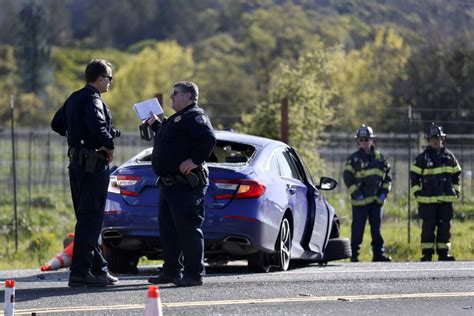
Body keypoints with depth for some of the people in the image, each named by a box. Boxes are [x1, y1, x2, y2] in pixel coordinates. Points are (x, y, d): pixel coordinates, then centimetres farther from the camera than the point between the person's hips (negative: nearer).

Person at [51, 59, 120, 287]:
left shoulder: (74, 99, 14)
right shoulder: (93, 99, -15)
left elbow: (57, 125, 25)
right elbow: (97, 125, -32)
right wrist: (109, 146, -16)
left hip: (77, 163, 10)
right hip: (93, 164, -10)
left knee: (87, 218, 14)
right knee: (90, 219, -8)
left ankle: (98, 269, 20)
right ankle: (80, 272, -10)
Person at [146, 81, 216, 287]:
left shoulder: (195, 116, -10)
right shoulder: (177, 119, 22)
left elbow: (209, 138, -24)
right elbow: (166, 138, 34)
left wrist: (195, 160, -26)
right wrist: (155, 125, 29)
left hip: (186, 184, -11)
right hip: (169, 183, 11)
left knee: (188, 229, -9)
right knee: (168, 229, 14)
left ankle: (193, 274, -7)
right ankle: (171, 271, 21)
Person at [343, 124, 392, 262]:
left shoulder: (379, 158, 10)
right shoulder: (354, 159, -1)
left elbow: (387, 176, 14)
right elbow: (347, 177, -6)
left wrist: (384, 192, 1)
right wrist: (356, 193, -13)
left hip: (376, 200, 4)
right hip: (360, 200, -3)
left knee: (376, 227, 7)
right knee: (357, 229, -2)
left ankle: (378, 254, 12)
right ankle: (354, 254, 4)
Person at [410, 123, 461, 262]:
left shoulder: (449, 156, 9)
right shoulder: (422, 158, -1)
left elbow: (456, 174, 19)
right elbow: (414, 175, 2)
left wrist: (456, 190, 11)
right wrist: (417, 192, -5)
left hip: (446, 199, 3)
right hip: (428, 200, -3)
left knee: (445, 226, 4)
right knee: (428, 227, -2)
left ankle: (444, 253, 12)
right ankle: (426, 254, 2)